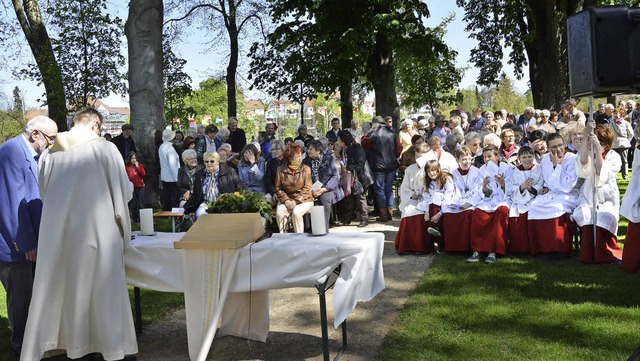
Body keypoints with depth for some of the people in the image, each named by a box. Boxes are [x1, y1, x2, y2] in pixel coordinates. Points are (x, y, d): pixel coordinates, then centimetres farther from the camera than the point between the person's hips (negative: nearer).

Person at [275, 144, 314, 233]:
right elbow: (278, 189, 3)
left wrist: (296, 201, -15)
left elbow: (307, 188, -6)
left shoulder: (305, 169, 1)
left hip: (304, 200, -1)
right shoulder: (281, 170, 3)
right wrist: (286, 200, -13)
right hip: (287, 199, 2)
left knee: (296, 212, -31)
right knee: (279, 213, -26)